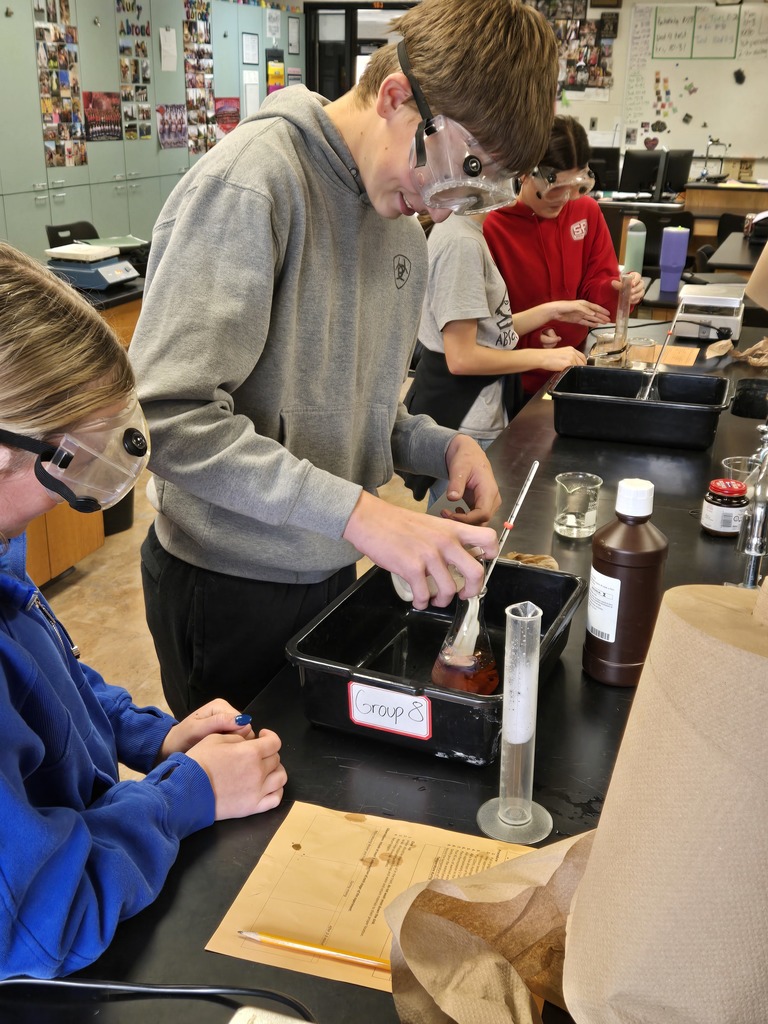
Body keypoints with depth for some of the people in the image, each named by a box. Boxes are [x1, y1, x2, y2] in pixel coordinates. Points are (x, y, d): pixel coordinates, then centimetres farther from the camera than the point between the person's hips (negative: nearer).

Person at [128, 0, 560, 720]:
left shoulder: (401, 215, 5)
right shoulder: (253, 181, -20)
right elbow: (167, 416, -28)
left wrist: (443, 447, -5)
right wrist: (358, 513, -31)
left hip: (329, 572, 7)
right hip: (232, 587, -7)